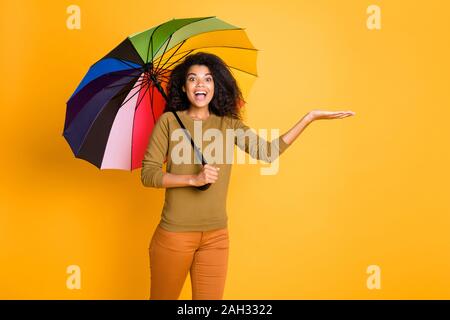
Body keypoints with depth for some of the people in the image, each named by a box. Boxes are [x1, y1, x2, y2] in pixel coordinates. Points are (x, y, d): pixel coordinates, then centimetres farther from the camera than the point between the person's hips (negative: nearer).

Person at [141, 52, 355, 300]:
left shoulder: (229, 125, 5)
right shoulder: (169, 120, -3)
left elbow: (268, 151, -4)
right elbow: (147, 174, -8)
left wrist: (309, 117, -8)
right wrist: (193, 179, -21)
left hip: (216, 236, 2)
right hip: (174, 233, -2)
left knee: (210, 296, 9)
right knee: (163, 296, 13)